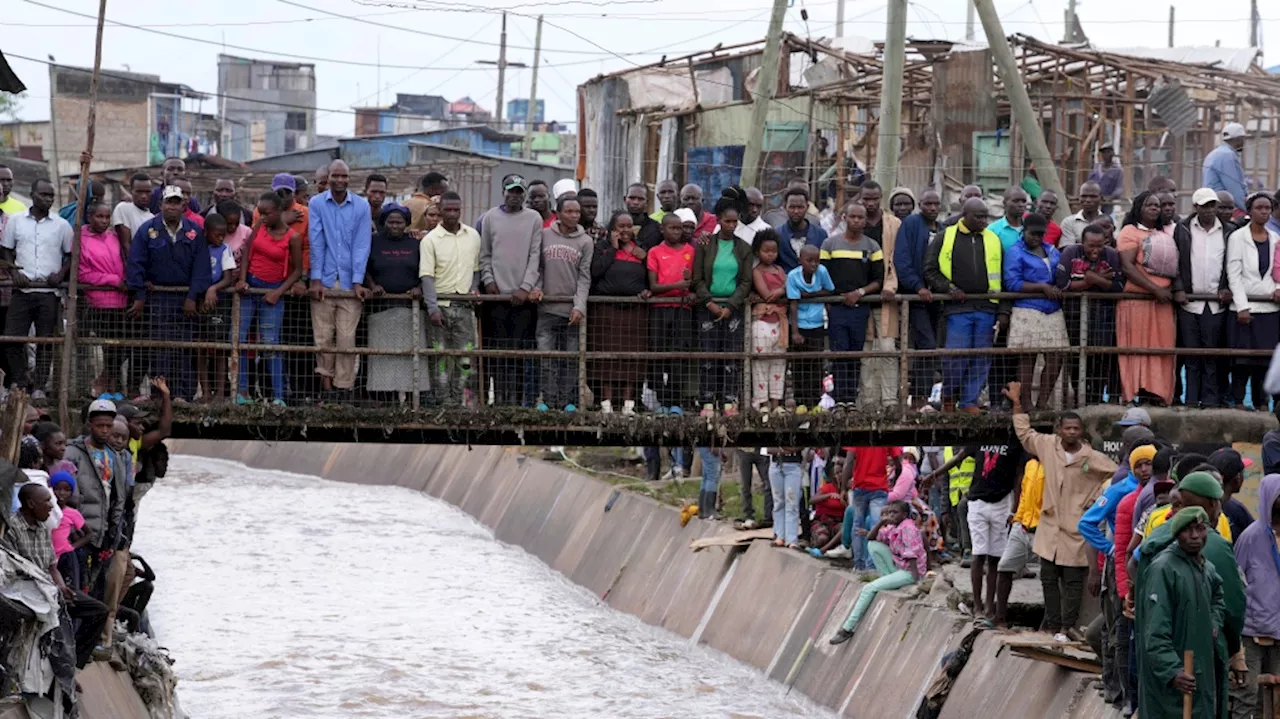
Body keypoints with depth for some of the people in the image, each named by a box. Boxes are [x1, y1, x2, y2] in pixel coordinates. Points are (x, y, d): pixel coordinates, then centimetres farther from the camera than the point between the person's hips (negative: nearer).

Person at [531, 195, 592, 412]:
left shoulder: (585, 241, 5)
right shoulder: (544, 235, 6)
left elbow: (584, 277, 1)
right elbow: (537, 266, 11)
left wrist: (579, 306, -9)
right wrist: (536, 287, -6)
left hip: (572, 310, 0)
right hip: (547, 308, 0)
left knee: (570, 358, 2)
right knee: (546, 356, -4)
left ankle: (568, 400, 7)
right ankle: (548, 399, 0)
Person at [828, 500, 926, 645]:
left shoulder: (908, 528, -17)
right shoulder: (892, 528, 9)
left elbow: (913, 555, -22)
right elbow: (870, 538, 9)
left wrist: (916, 581, -26)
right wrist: (881, 522, -7)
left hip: (910, 571, -9)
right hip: (897, 567, 9)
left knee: (869, 588, -16)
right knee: (873, 545, -1)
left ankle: (848, 629, -11)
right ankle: (889, 580, -1)